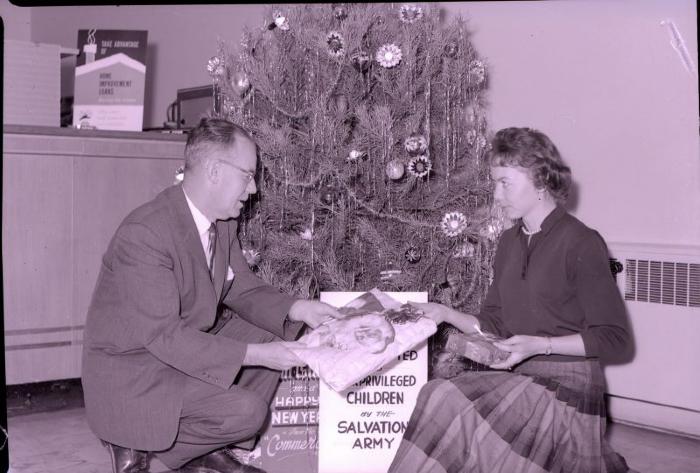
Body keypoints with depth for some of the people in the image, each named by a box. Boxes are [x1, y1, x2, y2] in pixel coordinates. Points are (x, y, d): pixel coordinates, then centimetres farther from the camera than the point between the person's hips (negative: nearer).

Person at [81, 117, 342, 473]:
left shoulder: (223, 222, -1)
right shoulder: (144, 233, -28)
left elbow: (241, 288, 11)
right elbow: (164, 335, -29)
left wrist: (295, 310, -7)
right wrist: (253, 354, -32)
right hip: (130, 370, -9)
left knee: (274, 336, 1)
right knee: (245, 411, -23)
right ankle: (136, 443, 0)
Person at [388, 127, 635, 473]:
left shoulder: (581, 244, -9)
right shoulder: (509, 242, 14)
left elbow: (614, 339, -9)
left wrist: (540, 345, -18)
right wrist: (447, 314, 0)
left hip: (565, 381, -7)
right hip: (516, 378, 7)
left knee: (452, 404, -25)